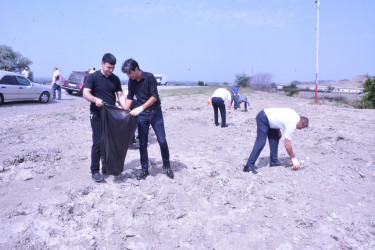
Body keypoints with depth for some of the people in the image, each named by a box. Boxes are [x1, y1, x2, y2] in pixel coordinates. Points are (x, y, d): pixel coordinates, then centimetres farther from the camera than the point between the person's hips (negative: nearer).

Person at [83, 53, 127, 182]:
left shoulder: (115, 79, 10)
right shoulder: (93, 77, -4)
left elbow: (120, 95, 7)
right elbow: (85, 93, -12)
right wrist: (95, 99, -33)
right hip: (97, 115, -5)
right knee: (98, 142, -7)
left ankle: (106, 167, 22)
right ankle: (95, 171, 3)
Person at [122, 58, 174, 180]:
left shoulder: (149, 77, -15)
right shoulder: (131, 82, 2)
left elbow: (154, 96, -21)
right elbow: (130, 98, 12)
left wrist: (140, 108, -28)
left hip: (155, 112, -4)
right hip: (141, 115, 4)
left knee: (162, 141, -2)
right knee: (142, 143, 4)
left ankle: (167, 166, 17)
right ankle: (145, 170, 16)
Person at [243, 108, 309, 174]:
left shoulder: (294, 115, 8)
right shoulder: (292, 124, -17)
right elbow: (287, 145, -14)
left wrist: (278, 131, 12)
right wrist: (294, 159, -4)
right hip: (263, 119, -11)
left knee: (275, 138, 13)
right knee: (261, 142, -16)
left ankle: (274, 161, 19)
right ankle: (249, 166, -19)